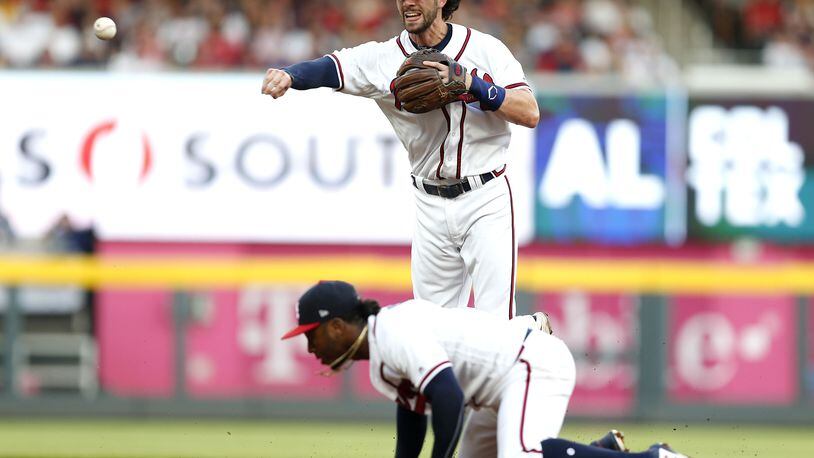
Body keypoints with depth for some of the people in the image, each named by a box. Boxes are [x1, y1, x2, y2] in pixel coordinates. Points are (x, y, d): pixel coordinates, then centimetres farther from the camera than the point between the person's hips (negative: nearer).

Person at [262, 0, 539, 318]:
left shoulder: (484, 49, -5)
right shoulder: (384, 59, -2)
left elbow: (530, 114, -12)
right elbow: (327, 68, -17)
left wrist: (473, 85, -25)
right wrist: (288, 75, -39)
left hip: (486, 200, -3)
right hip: (431, 206, 3)